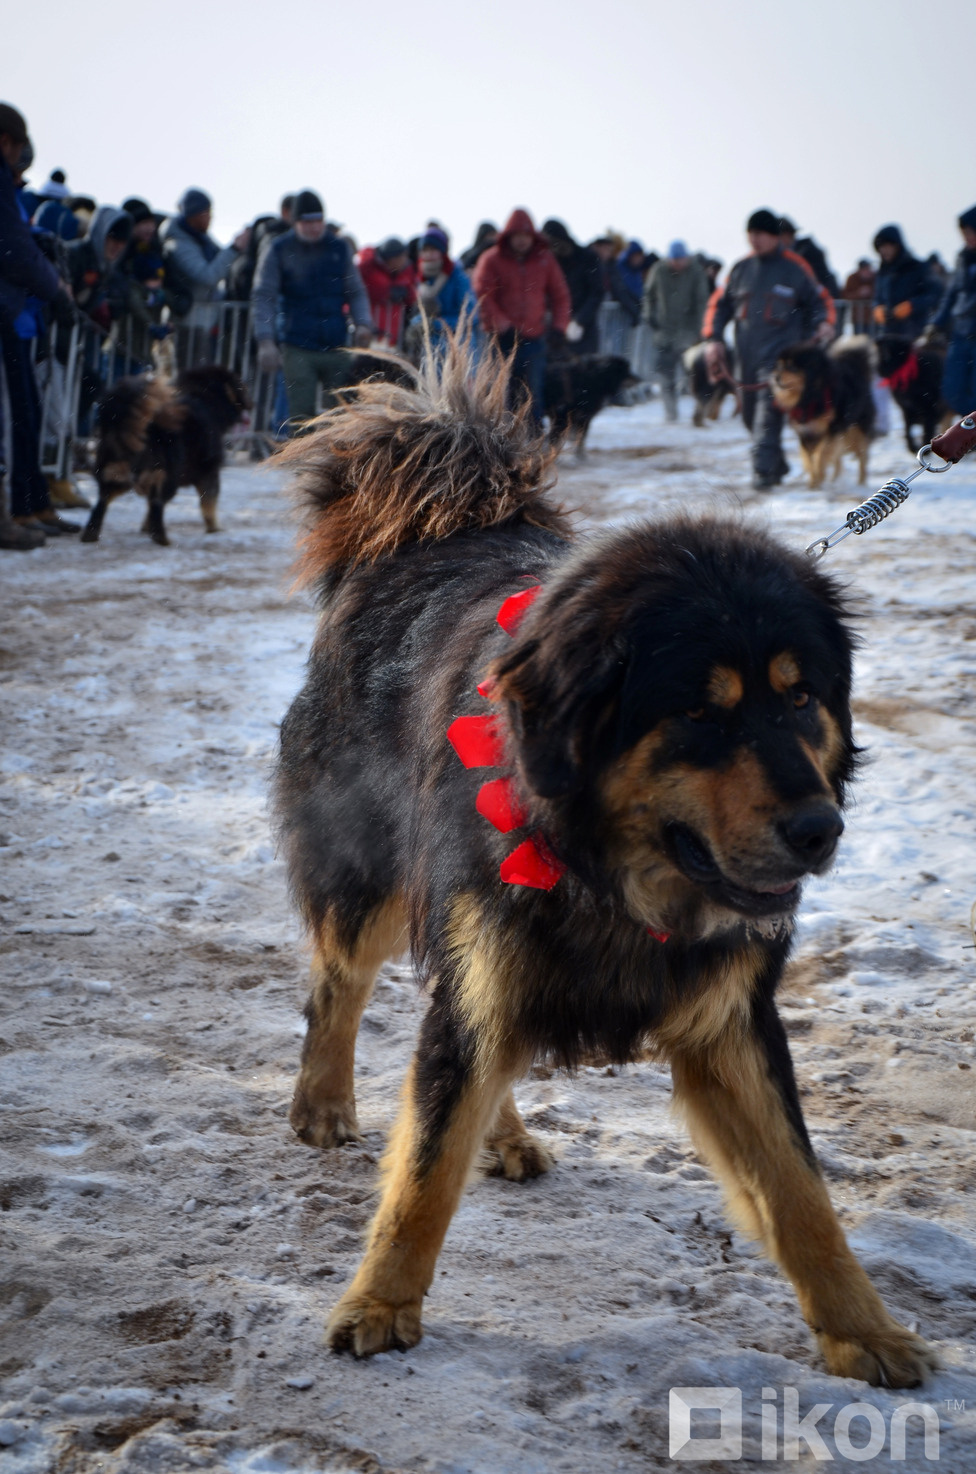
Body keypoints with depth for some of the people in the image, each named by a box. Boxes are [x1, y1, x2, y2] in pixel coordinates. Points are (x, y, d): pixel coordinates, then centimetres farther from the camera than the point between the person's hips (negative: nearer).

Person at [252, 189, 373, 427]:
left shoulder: (339, 248, 10)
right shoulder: (279, 251, 2)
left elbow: (356, 291, 14)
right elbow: (264, 298, -1)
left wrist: (363, 322, -6)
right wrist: (266, 340, -13)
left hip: (336, 348, 3)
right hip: (298, 350, -3)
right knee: (301, 415, -8)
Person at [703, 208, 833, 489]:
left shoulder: (794, 267, -1)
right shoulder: (741, 268, 11)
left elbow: (819, 300, 5)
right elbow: (720, 304, 16)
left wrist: (823, 323, -14)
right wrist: (714, 337, 5)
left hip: (780, 351, -5)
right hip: (747, 352, 6)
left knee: (769, 409, -18)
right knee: (750, 412, 11)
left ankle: (764, 468, -21)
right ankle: (777, 465, 27)